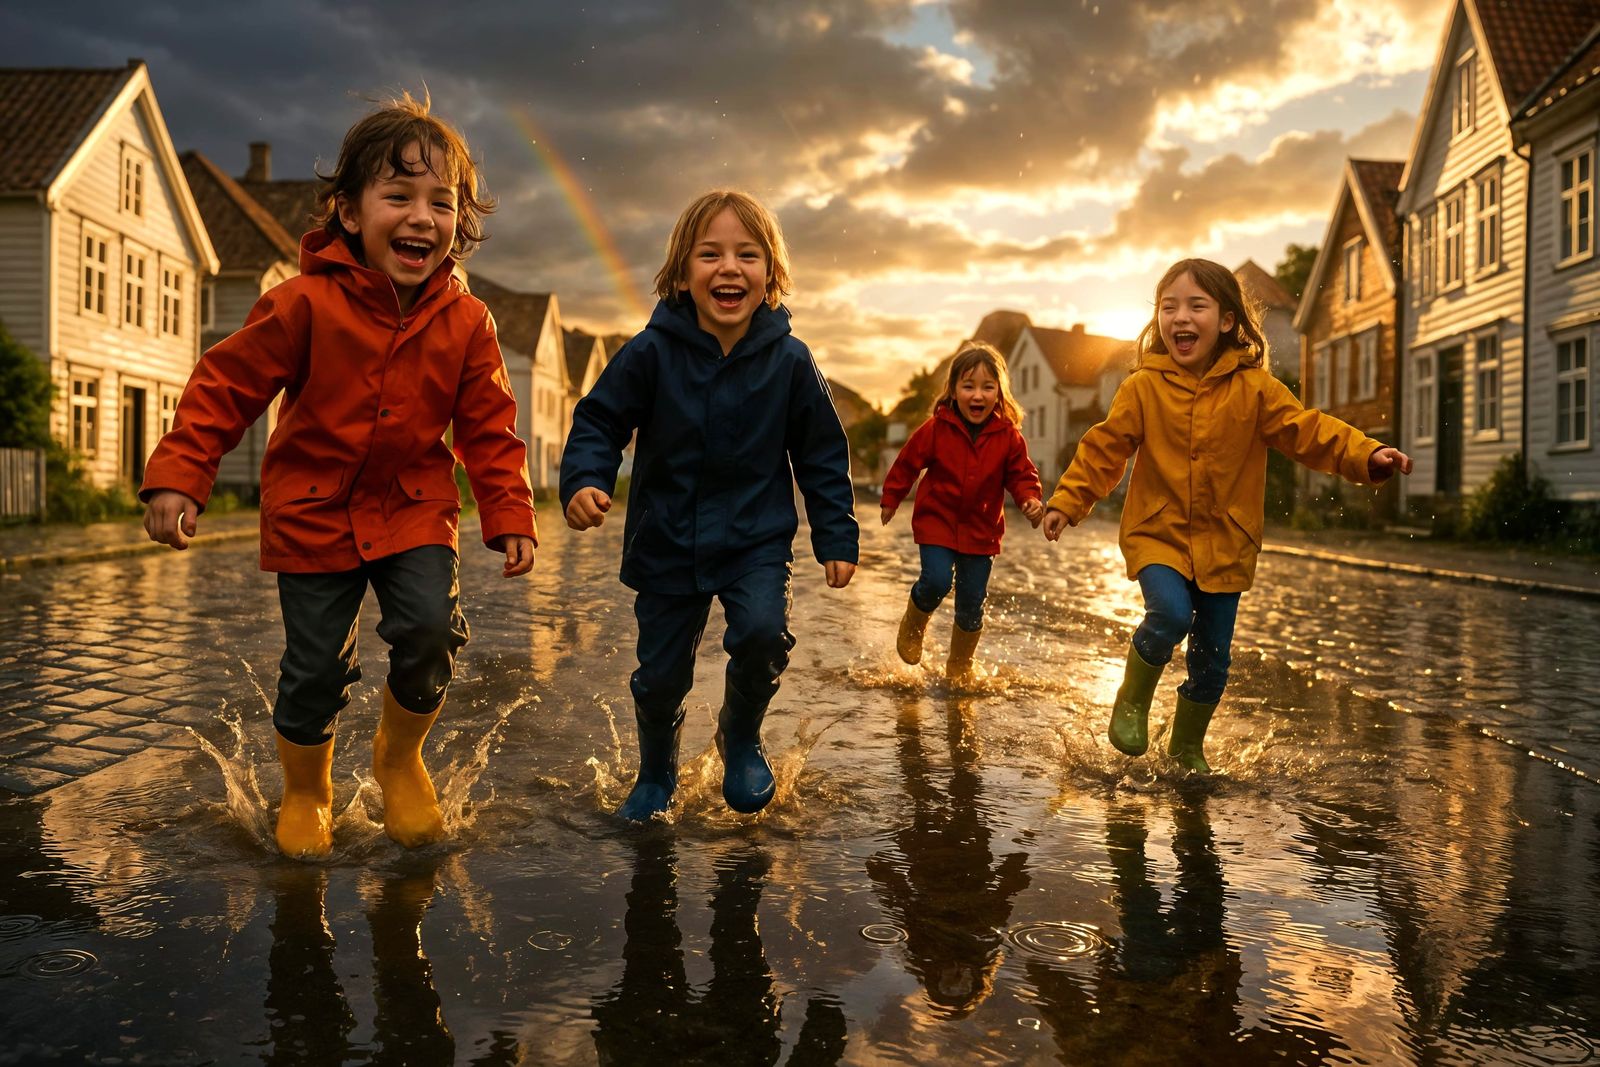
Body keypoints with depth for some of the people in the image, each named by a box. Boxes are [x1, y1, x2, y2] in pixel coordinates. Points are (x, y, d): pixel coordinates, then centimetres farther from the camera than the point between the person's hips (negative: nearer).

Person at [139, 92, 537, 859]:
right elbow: (225, 386, -9)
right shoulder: (306, 305, -15)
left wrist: (510, 516, -3)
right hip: (313, 513, -1)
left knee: (431, 630, -18)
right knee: (315, 667, 3)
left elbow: (488, 428, 1)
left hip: (414, 510, 2)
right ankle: (304, 791, 32)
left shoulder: (466, 322, -7)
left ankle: (400, 754, 13)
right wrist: (177, 476, -15)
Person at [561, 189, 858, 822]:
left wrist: (836, 538, 1)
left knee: (763, 631, -25)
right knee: (660, 674, 9)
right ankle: (655, 773, 40)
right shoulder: (652, 353, -12)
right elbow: (598, 422, -4)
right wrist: (584, 481, -23)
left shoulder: (789, 360, -8)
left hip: (758, 540, 0)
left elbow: (822, 455, 1)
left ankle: (741, 735, 8)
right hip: (666, 545, 1)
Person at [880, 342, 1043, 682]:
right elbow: (907, 464, 0)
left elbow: (1021, 474, 3)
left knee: (972, 604, 6)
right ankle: (913, 626, 14)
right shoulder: (936, 429, -11)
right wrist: (890, 500, 7)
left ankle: (960, 666, 29)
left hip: (981, 531, 2)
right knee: (936, 581, -21)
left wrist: (1031, 499, -17)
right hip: (937, 523, -2)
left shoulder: (1009, 435, -6)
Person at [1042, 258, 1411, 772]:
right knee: (1171, 614, -28)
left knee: (1211, 660, 8)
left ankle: (1187, 746, 33)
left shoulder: (1254, 388, -3)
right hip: (1158, 534, -2)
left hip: (1224, 544, 2)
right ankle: (1133, 701, 1)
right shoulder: (1142, 388, -4)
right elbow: (1104, 449, 0)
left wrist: (1367, 455, -22)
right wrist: (1066, 502, -6)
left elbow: (1308, 431, -7)